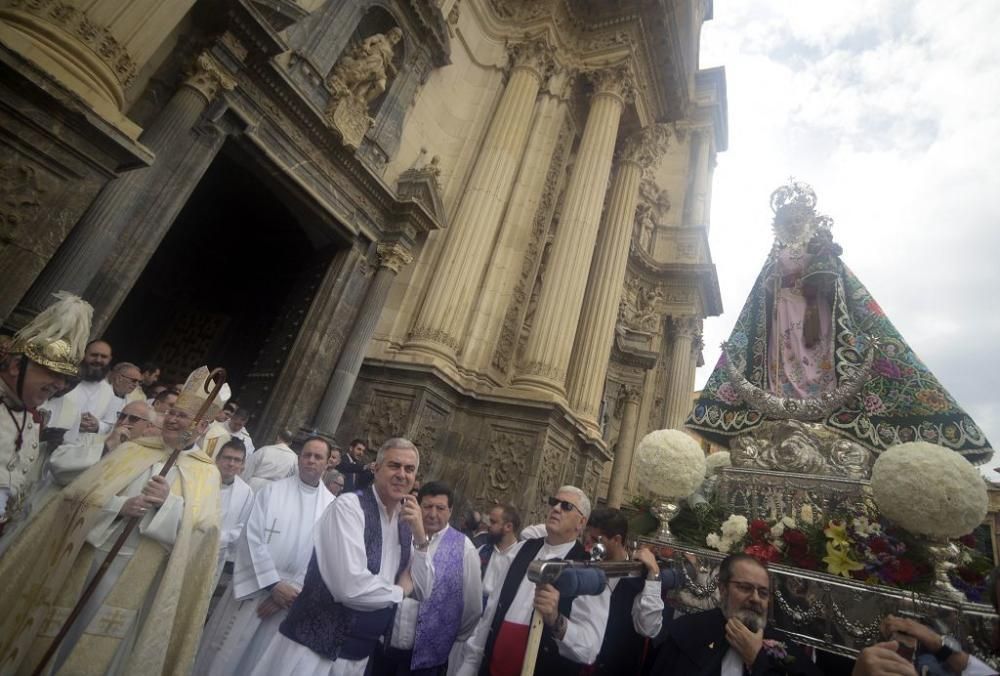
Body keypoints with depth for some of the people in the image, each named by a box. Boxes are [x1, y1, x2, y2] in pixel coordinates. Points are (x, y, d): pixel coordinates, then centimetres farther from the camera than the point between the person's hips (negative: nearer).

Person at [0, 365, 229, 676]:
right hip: (91, 558, 2)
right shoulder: (131, 449, 5)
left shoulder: (206, 472, -2)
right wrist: (119, 506, -19)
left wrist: (169, 503, -24)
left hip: (137, 575, -2)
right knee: (50, 640, 14)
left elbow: (202, 530, -10)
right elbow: (79, 493, -1)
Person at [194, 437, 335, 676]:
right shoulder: (271, 490, -5)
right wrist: (273, 584, -13)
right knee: (222, 656, 7)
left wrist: (294, 590, -8)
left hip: (291, 594, 1)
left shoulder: (332, 505, -3)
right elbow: (252, 538, -9)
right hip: (254, 586, -1)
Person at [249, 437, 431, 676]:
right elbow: (351, 587, -27)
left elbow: (424, 591, 3)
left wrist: (420, 537, -11)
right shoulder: (348, 506, -18)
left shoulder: (407, 523, 2)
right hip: (313, 646, -6)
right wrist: (399, 591, -10)